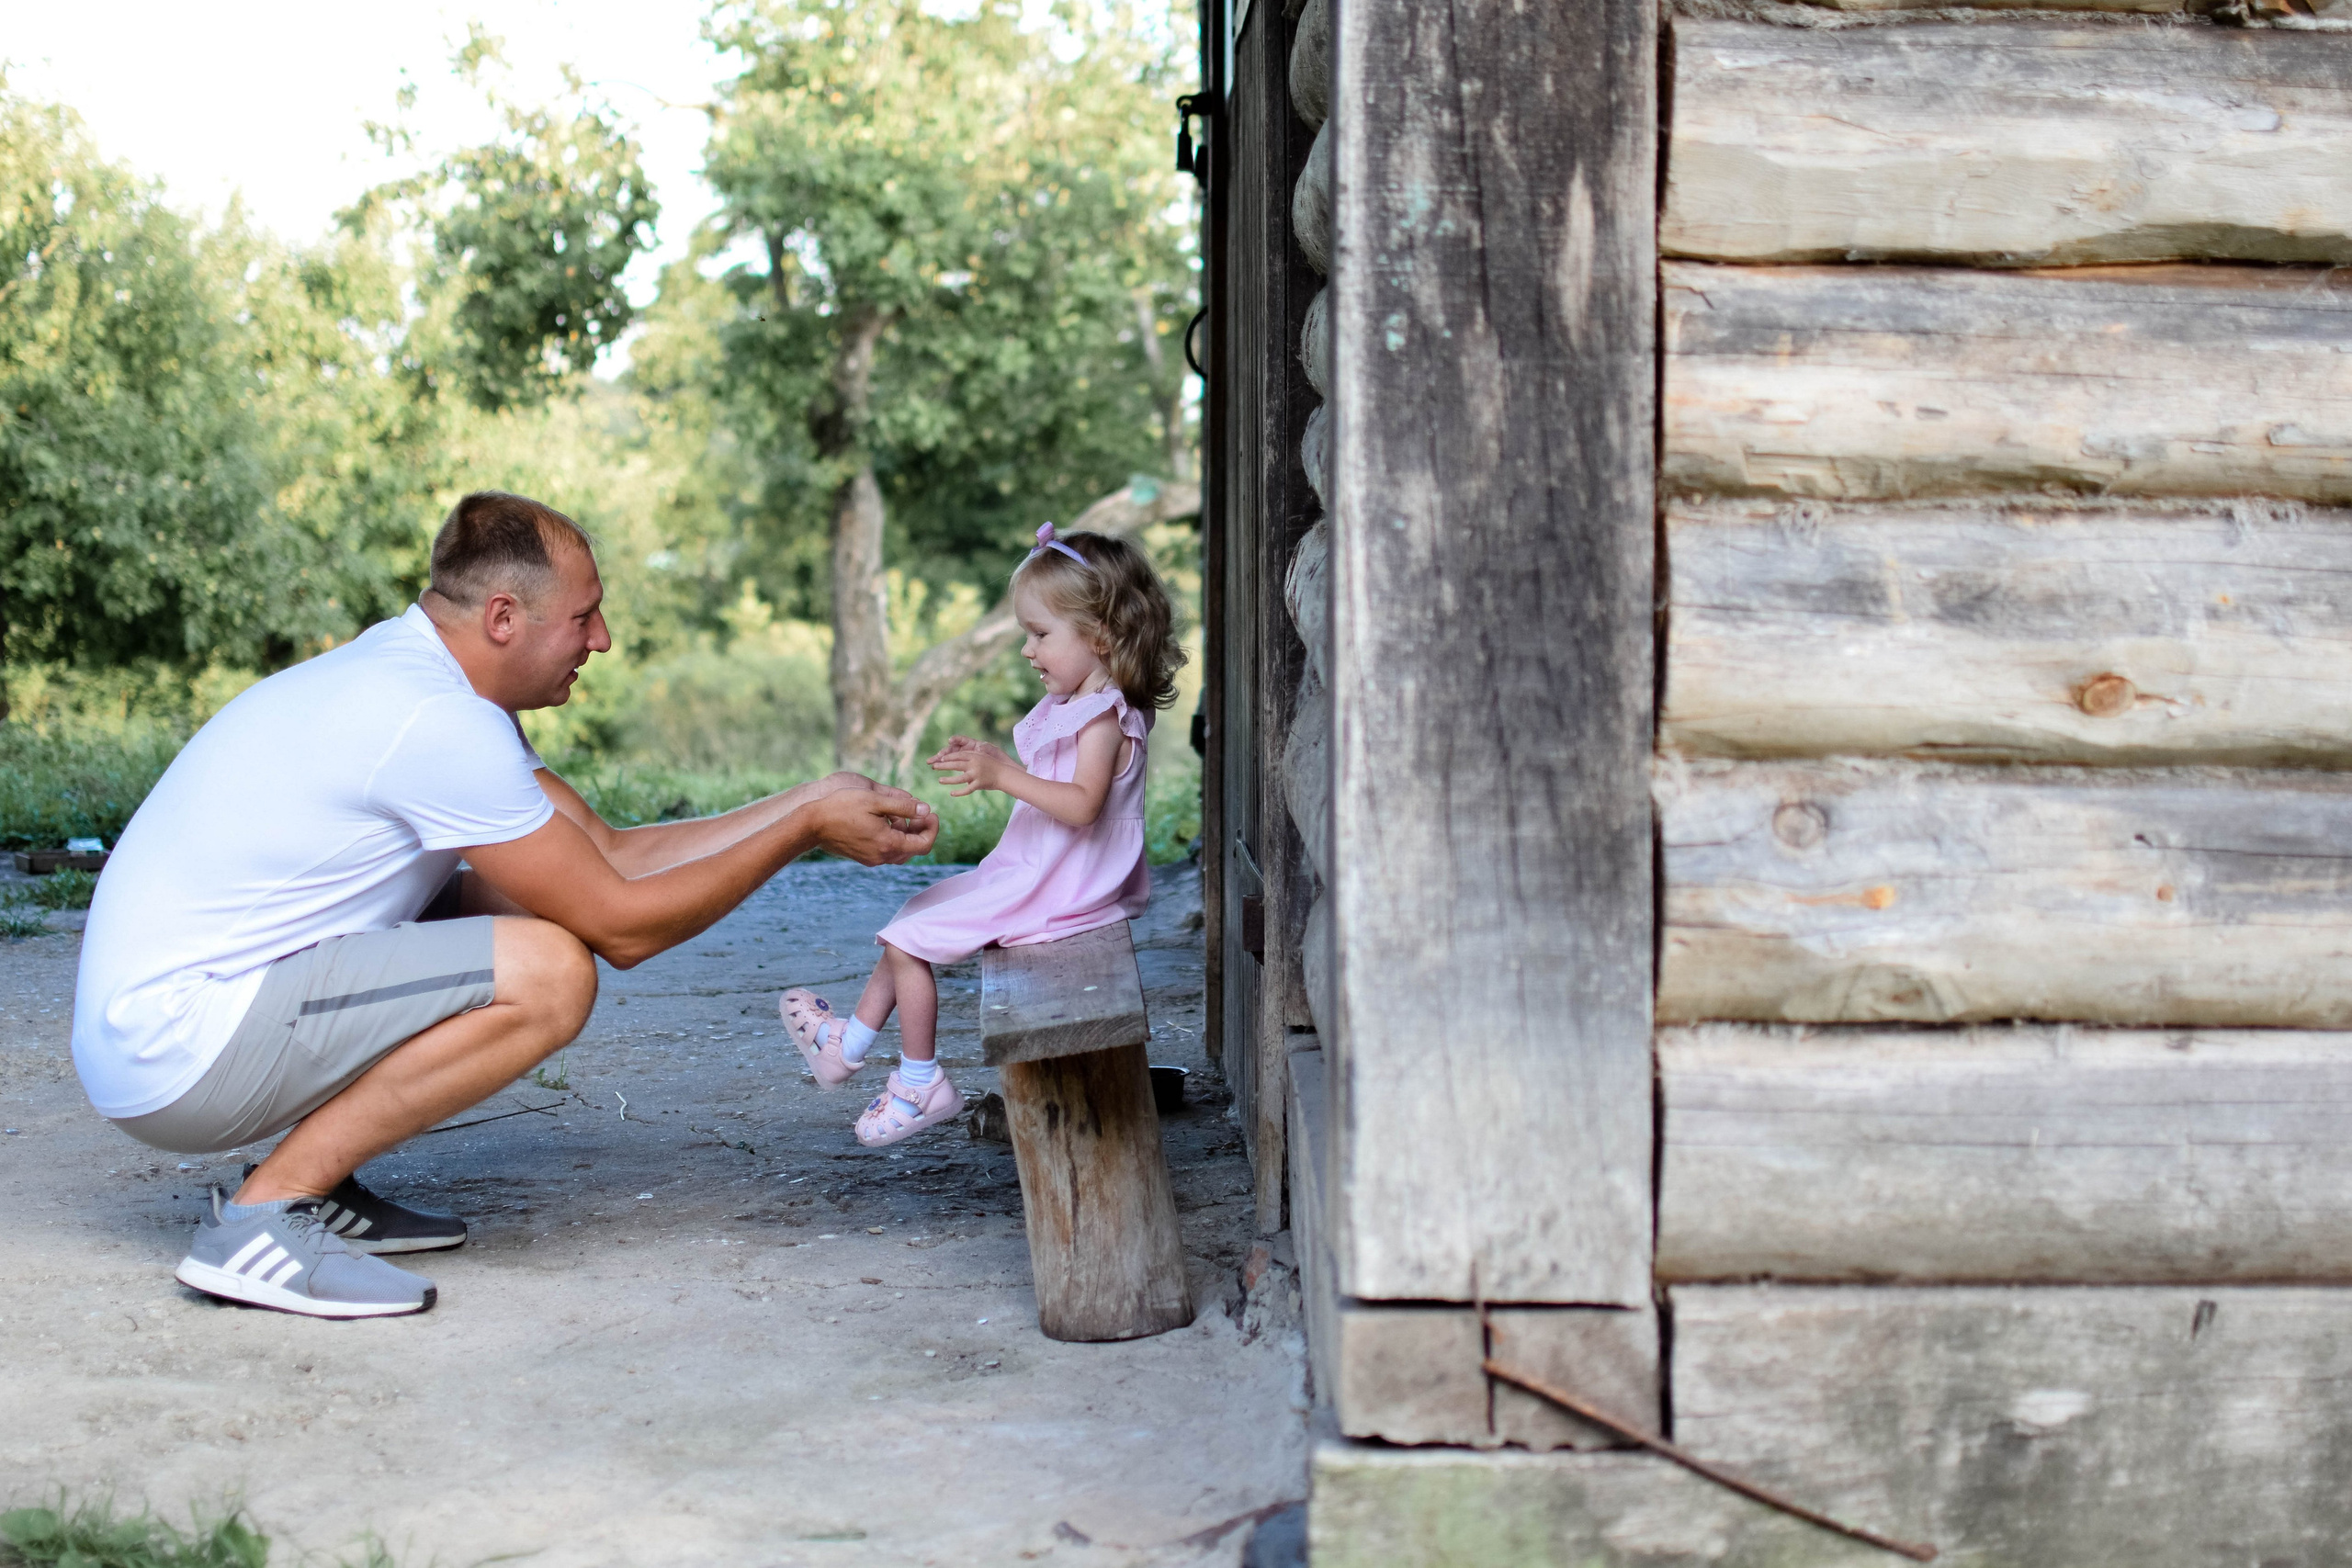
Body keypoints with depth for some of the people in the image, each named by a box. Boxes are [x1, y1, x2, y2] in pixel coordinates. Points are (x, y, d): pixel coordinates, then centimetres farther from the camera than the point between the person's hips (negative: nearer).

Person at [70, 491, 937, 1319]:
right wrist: (805, 832, -6)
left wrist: (809, 803, 11)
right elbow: (621, 925, -15)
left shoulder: (419, 678, 11)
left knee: (510, 903, 14)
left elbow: (612, 853, 14)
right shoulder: (436, 722, -20)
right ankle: (262, 1219, -13)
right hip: (175, 1054, -10)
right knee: (547, 972, -20)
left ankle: (314, 1187, 11)